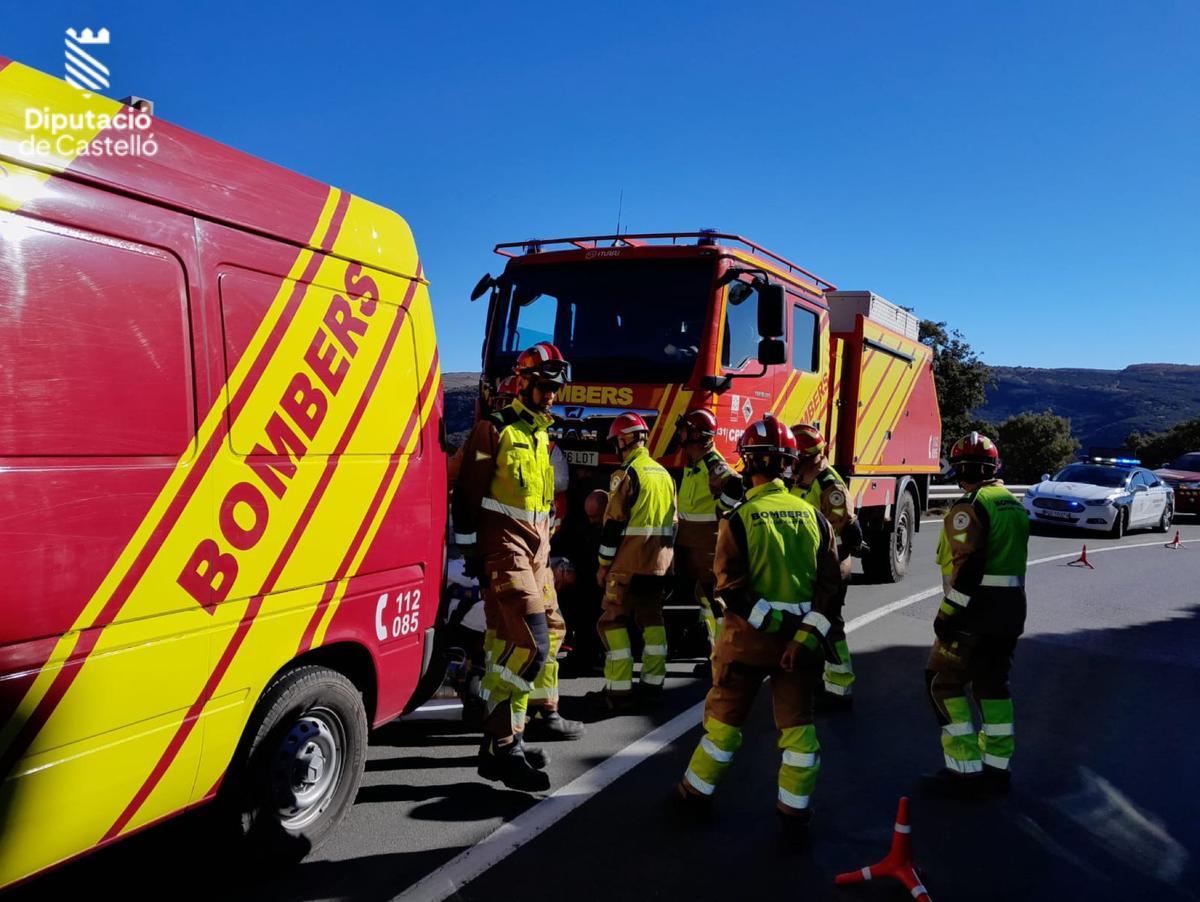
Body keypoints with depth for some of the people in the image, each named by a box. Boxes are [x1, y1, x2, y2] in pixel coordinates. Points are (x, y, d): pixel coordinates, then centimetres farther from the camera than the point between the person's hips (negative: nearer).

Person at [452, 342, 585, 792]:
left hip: (535, 548, 10)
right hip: (504, 547, -10)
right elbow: (467, 493, -11)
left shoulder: (541, 434, 19)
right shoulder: (495, 429, -7)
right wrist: (470, 550, -14)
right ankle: (500, 746, -15)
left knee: (551, 632, 17)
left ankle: (545, 714, 34)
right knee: (529, 643, -19)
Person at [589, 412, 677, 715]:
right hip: (659, 563, 8)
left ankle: (619, 690, -4)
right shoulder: (664, 473, 14)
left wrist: (604, 563, -7)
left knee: (613, 620, -2)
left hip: (629, 562, -8)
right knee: (652, 619, 14)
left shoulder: (627, 473, -12)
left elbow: (614, 523, -14)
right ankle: (653, 684, 17)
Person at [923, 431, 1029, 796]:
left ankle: (965, 771, -1)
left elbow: (967, 567, -23)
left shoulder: (970, 507, -15)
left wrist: (948, 613, -20)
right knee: (993, 684, 16)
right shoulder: (1014, 504, 13)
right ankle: (997, 767, 21)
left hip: (975, 611, -9)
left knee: (945, 685, -1)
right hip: (1011, 609, 9)